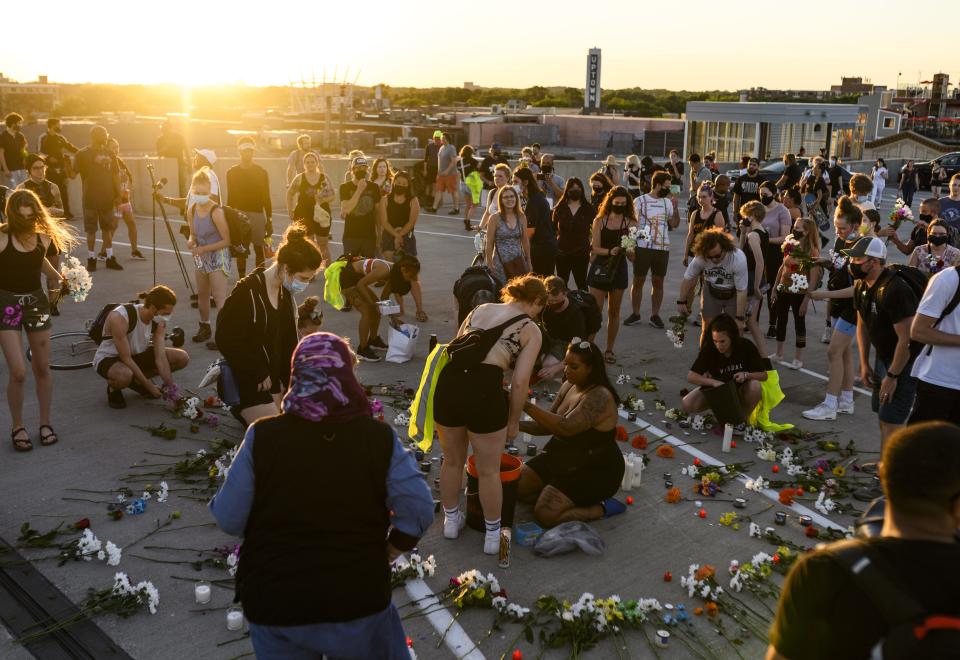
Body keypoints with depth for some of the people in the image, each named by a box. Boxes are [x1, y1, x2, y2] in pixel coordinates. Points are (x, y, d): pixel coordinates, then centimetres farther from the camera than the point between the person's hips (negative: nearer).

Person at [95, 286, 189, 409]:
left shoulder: (159, 322, -13)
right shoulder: (119, 317, -32)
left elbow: (160, 358, -13)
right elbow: (126, 359, -29)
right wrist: (150, 386, -26)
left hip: (137, 355, 7)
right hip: (109, 358, -6)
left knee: (182, 358, -8)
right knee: (125, 375, -43)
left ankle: (138, 381, 9)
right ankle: (113, 388, -4)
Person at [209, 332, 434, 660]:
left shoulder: (261, 436, -11)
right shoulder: (379, 438, -10)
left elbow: (229, 519, -7)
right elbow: (418, 510, -10)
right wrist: (385, 553, 7)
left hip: (273, 602, 1)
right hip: (358, 599, 0)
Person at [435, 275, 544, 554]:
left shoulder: (480, 309, 21)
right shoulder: (531, 329, 8)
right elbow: (519, 381, 0)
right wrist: (513, 421, 12)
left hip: (448, 382, 5)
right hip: (484, 390, -4)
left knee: (452, 461, 27)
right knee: (489, 471, 17)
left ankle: (451, 521, 46)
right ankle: (492, 535, 33)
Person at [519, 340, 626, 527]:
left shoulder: (600, 397, -26)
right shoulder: (568, 386, 2)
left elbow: (565, 427, -37)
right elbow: (550, 425, 7)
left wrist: (527, 406, -38)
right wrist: (518, 425, -10)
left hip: (595, 471, -9)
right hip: (560, 458, 9)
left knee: (546, 515, -21)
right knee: (516, 487, 4)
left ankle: (600, 508, -1)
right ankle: (576, 498, 10)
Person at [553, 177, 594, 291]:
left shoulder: (588, 209, 0)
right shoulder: (560, 208, 3)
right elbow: (554, 229, 6)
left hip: (581, 253, -1)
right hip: (562, 252, 1)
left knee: (581, 284, 7)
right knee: (561, 285, 10)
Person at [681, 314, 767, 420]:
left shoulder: (746, 346, -20)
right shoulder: (708, 349, -20)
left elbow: (764, 375, -12)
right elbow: (691, 376, -22)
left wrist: (746, 375, -32)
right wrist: (713, 382, -37)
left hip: (740, 389, -1)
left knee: (754, 385, -35)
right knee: (687, 405, -22)